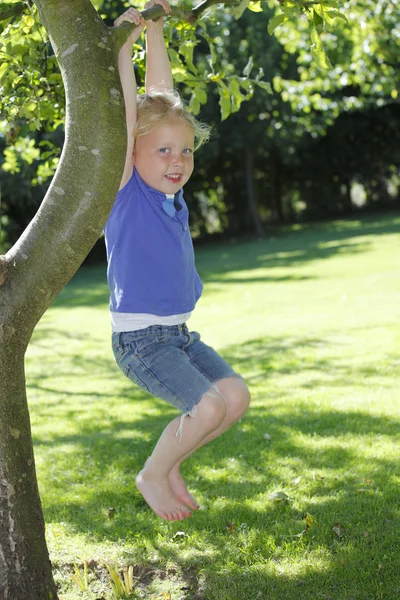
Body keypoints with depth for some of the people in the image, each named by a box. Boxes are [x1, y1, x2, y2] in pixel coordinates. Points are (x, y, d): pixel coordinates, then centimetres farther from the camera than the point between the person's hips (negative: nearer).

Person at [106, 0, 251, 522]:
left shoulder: (170, 190, 7)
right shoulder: (126, 191, -10)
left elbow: (162, 97, 7)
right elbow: (127, 112, -19)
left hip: (180, 334, 8)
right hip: (138, 338, -7)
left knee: (236, 396, -2)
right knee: (208, 406, -19)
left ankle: (170, 464, 18)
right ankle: (152, 476, 6)